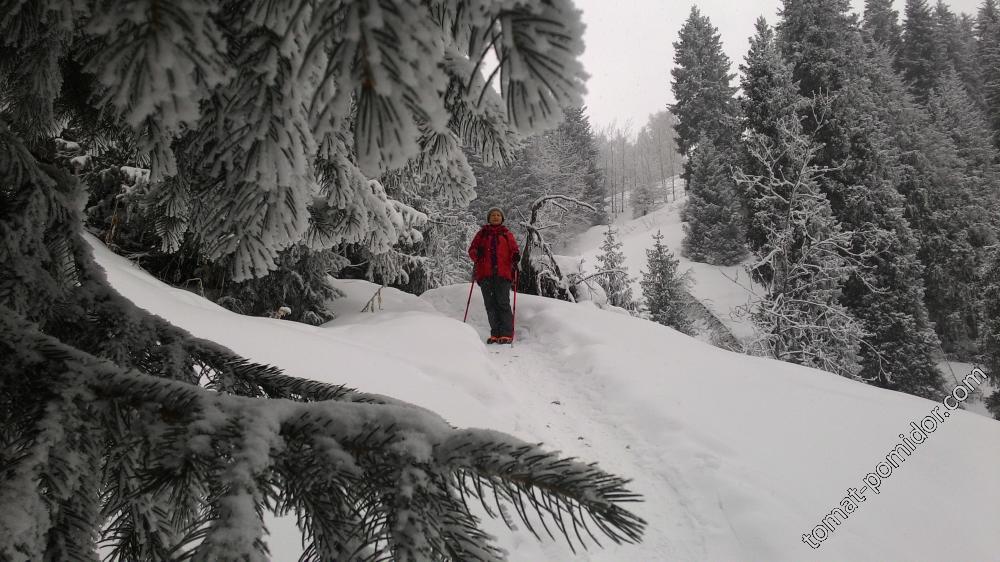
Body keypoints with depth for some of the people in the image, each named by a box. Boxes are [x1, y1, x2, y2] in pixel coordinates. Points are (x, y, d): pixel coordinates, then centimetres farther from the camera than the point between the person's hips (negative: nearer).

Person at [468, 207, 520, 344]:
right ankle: (495, 334, 5)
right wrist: (477, 253, -11)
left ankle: (506, 334, -9)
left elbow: (514, 249, 9)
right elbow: (472, 249, 12)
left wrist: (516, 256, -14)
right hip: (485, 273, 2)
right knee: (490, 304, 0)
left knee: (503, 303, -11)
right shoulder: (482, 233, 18)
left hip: (503, 272, -2)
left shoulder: (507, 234, 17)